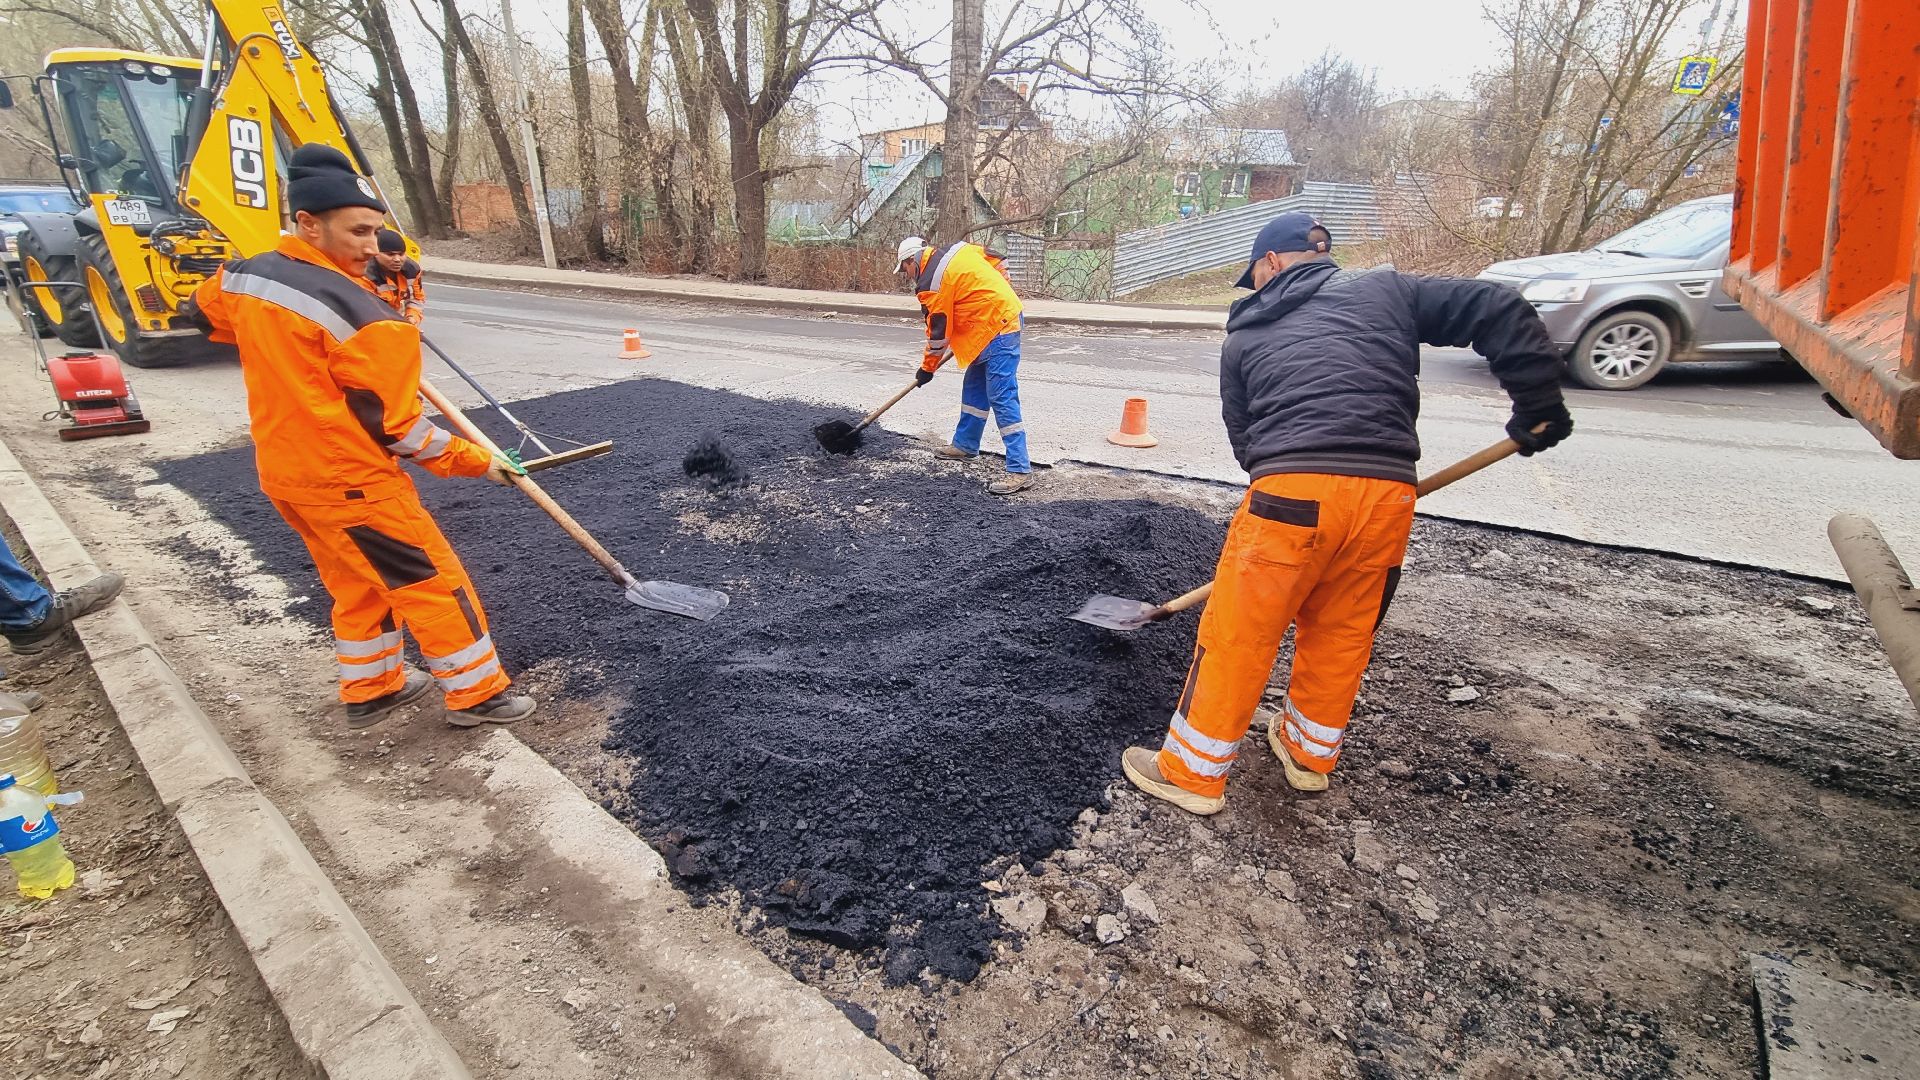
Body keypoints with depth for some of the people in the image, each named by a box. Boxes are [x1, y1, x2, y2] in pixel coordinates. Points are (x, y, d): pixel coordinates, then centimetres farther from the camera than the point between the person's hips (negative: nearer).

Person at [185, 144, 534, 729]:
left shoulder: (244, 277, 2)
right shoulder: (360, 316, -23)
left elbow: (206, 310, 27)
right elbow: (395, 426, -19)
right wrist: (475, 459, -8)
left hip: (282, 471, 9)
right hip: (347, 481, -9)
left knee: (357, 583, 22)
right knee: (435, 581, 3)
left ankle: (371, 689, 35)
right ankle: (476, 693, 13)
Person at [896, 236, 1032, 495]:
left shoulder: (931, 283, -12)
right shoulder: (956, 249, 11)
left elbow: (938, 331, -5)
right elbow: (997, 262, 17)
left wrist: (927, 368, 9)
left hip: (997, 331, -10)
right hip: (1006, 314, 10)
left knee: (1002, 398, -13)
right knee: (973, 388, 19)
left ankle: (1020, 471, -14)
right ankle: (965, 445, 32)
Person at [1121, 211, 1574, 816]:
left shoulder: (1244, 337, 17)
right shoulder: (1385, 291, 18)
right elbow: (1502, 312, 12)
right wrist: (1539, 404, 16)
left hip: (1291, 493, -3)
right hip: (1387, 495, 3)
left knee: (1237, 639, 8)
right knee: (1343, 633, 21)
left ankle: (1192, 773, 20)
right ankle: (1309, 754, 40)